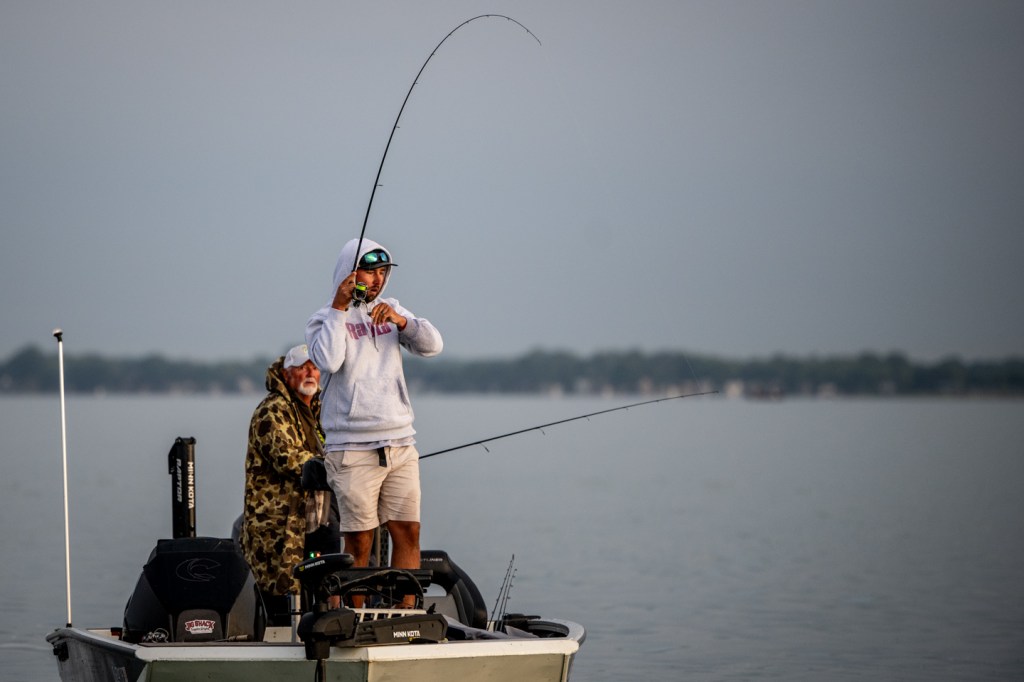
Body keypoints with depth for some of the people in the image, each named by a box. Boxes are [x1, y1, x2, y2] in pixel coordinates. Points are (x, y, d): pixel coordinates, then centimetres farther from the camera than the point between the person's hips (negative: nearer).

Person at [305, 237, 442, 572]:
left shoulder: (392, 311, 15)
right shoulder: (324, 319, 2)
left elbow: (432, 345, 1)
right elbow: (327, 360, -18)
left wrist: (399, 319, -15)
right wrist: (339, 309, -14)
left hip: (400, 444, 4)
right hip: (353, 450, -4)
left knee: (408, 533, 1)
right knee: (359, 543, -4)